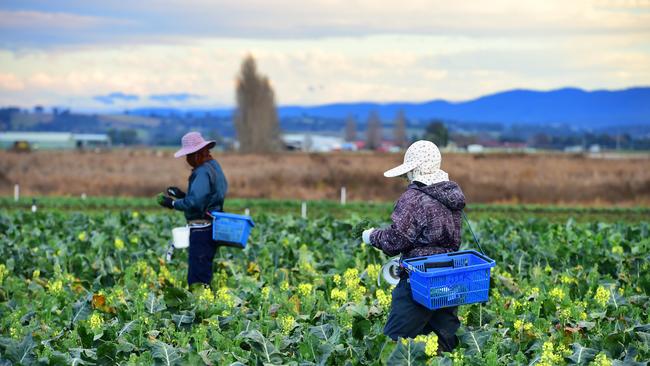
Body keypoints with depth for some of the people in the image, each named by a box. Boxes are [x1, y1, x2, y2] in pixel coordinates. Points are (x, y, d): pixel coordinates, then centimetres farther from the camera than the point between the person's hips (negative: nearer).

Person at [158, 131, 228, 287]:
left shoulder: (203, 172, -16)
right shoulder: (214, 166, 16)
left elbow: (194, 203, -25)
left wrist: (173, 204, -12)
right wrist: (183, 195, 18)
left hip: (201, 230, -11)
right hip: (211, 228, 11)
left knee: (197, 280, -11)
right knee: (204, 275, 13)